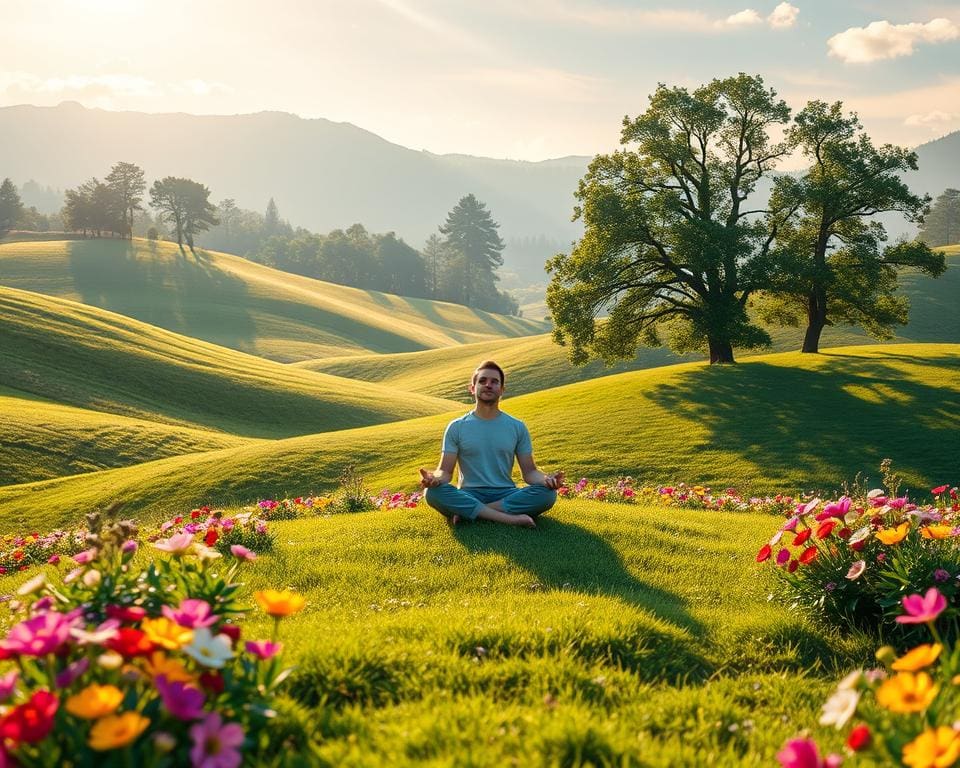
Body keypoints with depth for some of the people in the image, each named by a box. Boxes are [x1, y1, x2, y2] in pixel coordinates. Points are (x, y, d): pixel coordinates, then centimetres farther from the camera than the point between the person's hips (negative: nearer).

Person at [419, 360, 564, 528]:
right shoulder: (457, 427, 7)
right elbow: (445, 470, 4)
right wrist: (434, 478, -21)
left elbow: (529, 471, 9)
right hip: (469, 495, -1)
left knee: (547, 493, -28)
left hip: (506, 495, 2)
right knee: (433, 492, -32)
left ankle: (467, 512, -25)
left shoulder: (517, 427, 10)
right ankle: (509, 518, -33)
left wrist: (546, 479, -15)